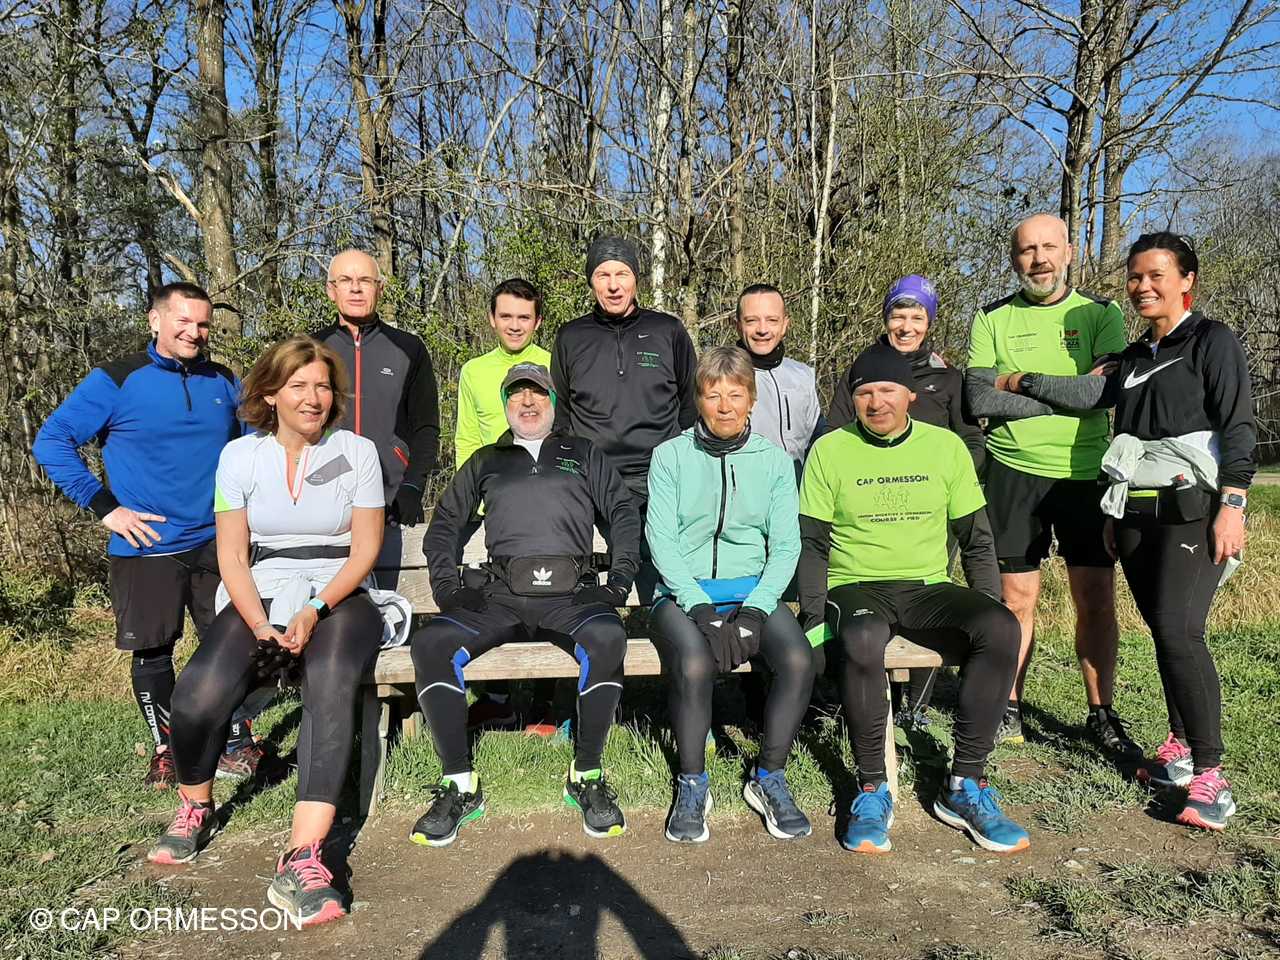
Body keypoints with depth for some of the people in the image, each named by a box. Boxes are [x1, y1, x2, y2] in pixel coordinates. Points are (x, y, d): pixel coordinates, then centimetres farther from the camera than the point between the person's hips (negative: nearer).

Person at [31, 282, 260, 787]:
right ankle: (166, 750, 24)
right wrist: (104, 507, -10)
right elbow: (51, 442, -6)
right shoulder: (115, 380, -5)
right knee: (152, 652, 8)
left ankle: (237, 742, 18)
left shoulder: (224, 383, 7)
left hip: (217, 542, 3)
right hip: (147, 547, -2)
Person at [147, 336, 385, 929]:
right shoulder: (241, 455, 8)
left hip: (339, 596, -1)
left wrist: (314, 611, -15)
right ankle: (195, 809, 8)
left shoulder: (357, 451, 5)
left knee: (331, 690, -34)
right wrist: (261, 625, -13)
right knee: (197, 698, -25)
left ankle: (302, 861, -36)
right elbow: (232, 555, 4)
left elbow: (365, 550, 0)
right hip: (259, 597, 2)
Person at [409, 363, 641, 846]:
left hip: (571, 590, -1)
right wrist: (447, 586, 8)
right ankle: (459, 784, -15)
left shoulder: (583, 454, 23)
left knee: (607, 637, -35)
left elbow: (623, 513, 16)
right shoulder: (486, 461, 27)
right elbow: (444, 522, 24)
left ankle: (587, 776, -18)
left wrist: (619, 582, 2)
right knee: (430, 644, -26)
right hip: (501, 593, 2)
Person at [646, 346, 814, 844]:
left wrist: (754, 610, -13)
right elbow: (661, 539, -5)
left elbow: (785, 546, 3)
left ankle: (769, 778, -3)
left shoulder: (774, 460, 9)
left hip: (753, 592, 2)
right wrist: (701, 608, -17)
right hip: (683, 593, -2)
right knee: (694, 663, -32)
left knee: (799, 660, -26)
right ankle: (692, 784, -7)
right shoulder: (671, 455, 3)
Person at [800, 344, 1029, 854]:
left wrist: (989, 611, -2)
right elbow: (811, 544, 3)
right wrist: (813, 616, -9)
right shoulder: (830, 450, 3)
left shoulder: (945, 446, 8)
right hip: (857, 587, -2)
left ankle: (965, 786, -15)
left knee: (1002, 628, -27)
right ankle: (872, 789, -19)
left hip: (929, 588, 3)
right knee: (861, 641, -37)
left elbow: (976, 539, 11)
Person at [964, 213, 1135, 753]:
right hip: (1015, 474, 0)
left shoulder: (1102, 315, 5)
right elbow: (980, 400, -8)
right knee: (1017, 601, 6)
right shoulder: (992, 320, 5)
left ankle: (1101, 715, 19)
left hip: (1086, 474, 0)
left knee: (1096, 601, 4)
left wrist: (1020, 382, -11)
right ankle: (1009, 711, 19)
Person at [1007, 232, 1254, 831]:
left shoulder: (1213, 341, -2)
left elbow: (1239, 429, -8)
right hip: (1137, 513, 7)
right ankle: (1182, 745, 19)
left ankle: (1210, 776, -11)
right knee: (1164, 631, 9)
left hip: (1191, 508, -6)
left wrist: (1232, 506, -16)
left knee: (1179, 631, -16)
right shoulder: (1135, 356, 19)